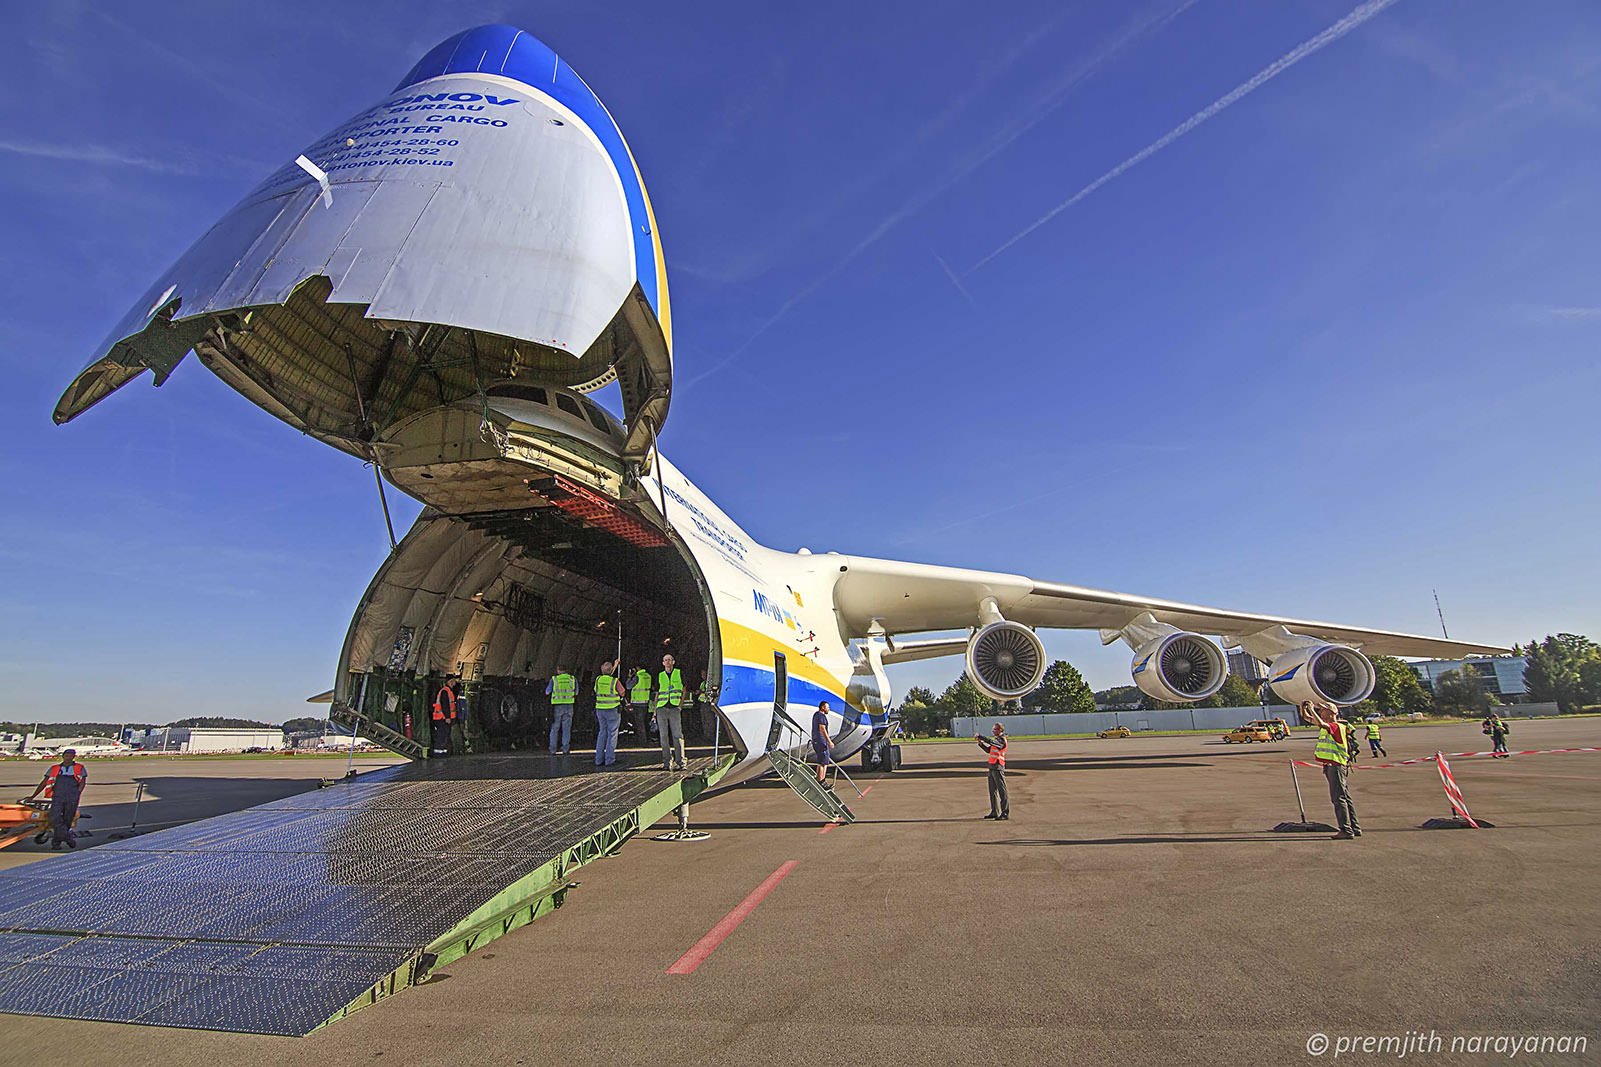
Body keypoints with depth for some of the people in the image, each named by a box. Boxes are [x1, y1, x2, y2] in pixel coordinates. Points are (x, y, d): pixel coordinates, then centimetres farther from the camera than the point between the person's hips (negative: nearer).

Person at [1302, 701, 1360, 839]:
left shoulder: (1336, 726, -13)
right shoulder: (1327, 726, 14)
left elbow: (1320, 723, -33)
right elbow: (1306, 718, 20)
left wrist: (1312, 709, -24)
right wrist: (1303, 707, 2)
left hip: (1336, 765, -10)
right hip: (1331, 766, 10)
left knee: (1339, 798, -8)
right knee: (1345, 798, 14)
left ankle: (1346, 830, -5)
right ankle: (1355, 828, 21)